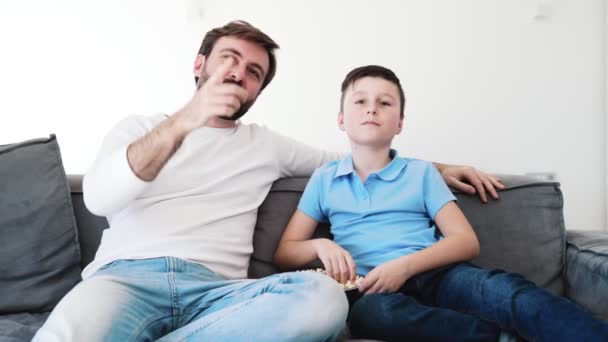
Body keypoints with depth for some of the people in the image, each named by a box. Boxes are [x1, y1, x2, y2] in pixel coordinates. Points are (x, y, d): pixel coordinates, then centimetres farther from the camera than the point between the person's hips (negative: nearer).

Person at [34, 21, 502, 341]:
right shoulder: (137, 128, 18)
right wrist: (183, 122, -16)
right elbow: (98, 198, -2)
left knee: (324, 297, -32)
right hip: (125, 276, -3)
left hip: (216, 289, 4)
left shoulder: (265, 144, 24)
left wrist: (439, 168, 24)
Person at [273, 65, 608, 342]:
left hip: (432, 275, 1)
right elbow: (284, 253, 14)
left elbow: (466, 241, 4)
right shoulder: (324, 179, 15)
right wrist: (320, 245, -10)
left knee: (509, 290, -31)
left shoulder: (421, 172, 13)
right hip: (370, 288, 0)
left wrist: (405, 266, -14)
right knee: (373, 311, -38)